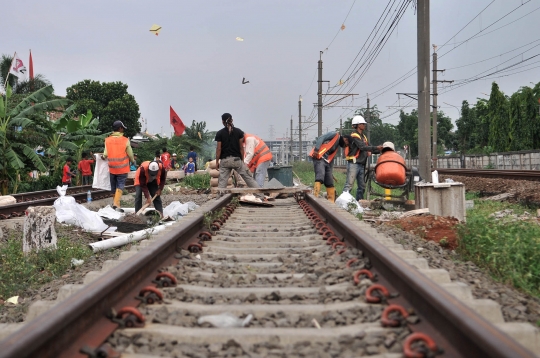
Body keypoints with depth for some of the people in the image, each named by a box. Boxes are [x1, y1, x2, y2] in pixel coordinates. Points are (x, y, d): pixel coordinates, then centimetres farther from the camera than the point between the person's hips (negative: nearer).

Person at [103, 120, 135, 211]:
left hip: (112, 168, 3)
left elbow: (105, 154, -2)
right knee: (120, 185, -1)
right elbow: (130, 154, -4)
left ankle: (115, 202, 29)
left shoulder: (107, 140, -4)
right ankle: (116, 203, -14)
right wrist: (132, 160, 17)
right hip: (122, 168, -3)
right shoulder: (125, 140, -11)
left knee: (113, 185, 17)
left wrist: (103, 157, 21)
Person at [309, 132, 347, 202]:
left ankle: (331, 201, 15)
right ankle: (315, 196, -34)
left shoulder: (337, 144, 26)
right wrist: (316, 150, -23)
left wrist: (331, 171, 24)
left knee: (330, 183, 9)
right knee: (320, 176, -26)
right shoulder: (335, 135, 2)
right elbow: (321, 138, -12)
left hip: (327, 161, 9)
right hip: (319, 157, -9)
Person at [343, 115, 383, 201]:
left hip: (361, 165, 9)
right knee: (349, 185, -13)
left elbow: (369, 149, 16)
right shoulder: (354, 136, -8)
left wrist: (379, 150, 2)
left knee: (362, 186, 10)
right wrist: (376, 148, -22)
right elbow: (363, 147, -20)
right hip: (353, 164, -9)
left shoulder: (363, 136, 20)